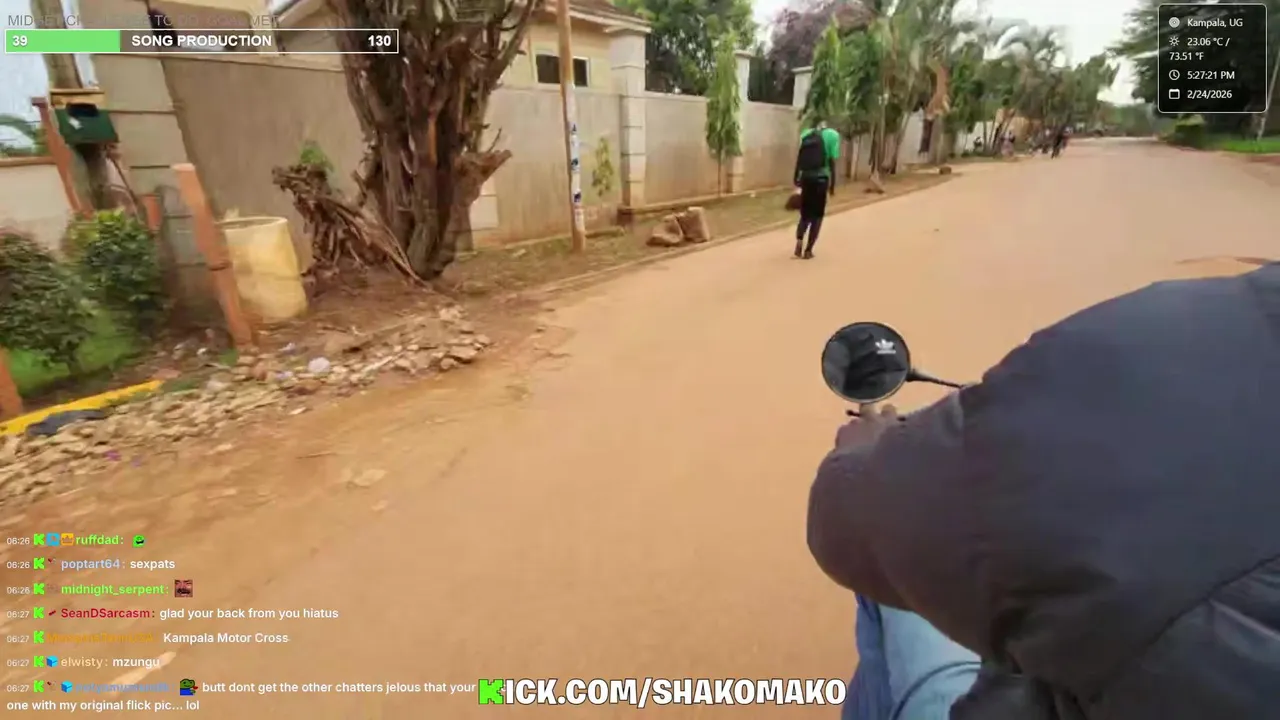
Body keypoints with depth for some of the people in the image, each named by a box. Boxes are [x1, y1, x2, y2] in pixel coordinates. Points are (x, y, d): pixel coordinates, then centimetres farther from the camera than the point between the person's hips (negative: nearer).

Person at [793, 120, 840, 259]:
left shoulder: (806, 135, 8)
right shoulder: (831, 135, -2)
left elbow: (799, 159, 6)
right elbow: (832, 161, -6)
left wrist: (797, 178, 15)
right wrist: (832, 184, -2)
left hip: (806, 178, 3)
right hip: (820, 179, -3)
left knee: (805, 213, 15)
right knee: (817, 215, 7)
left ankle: (799, 240, -10)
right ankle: (808, 250, 5)